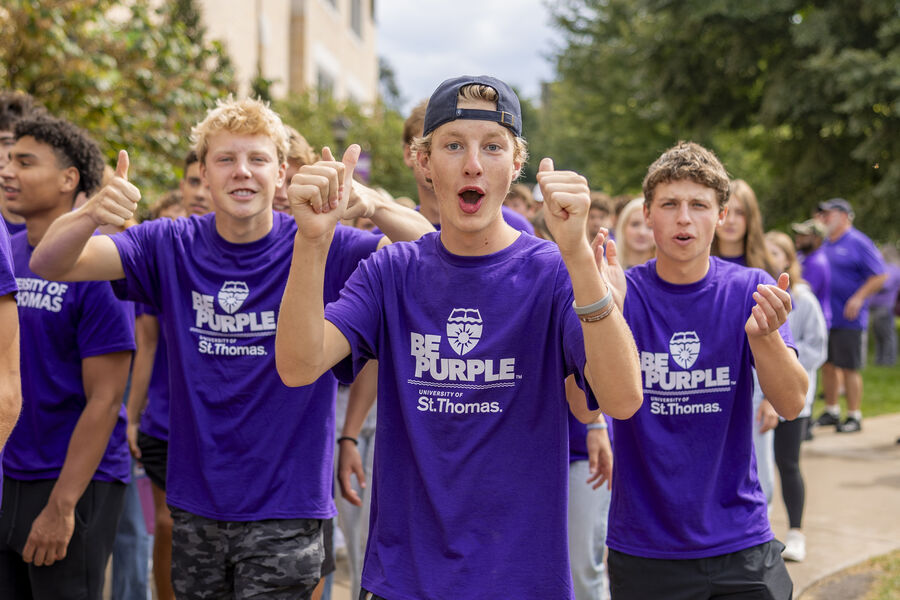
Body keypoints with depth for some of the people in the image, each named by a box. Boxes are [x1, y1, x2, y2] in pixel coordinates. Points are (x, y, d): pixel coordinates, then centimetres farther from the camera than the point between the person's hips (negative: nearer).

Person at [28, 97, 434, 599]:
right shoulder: (171, 247, 1)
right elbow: (50, 264, -7)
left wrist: (368, 206, -37)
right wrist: (94, 212, -29)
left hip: (285, 513, -3)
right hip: (195, 505, 3)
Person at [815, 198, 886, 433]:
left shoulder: (858, 243, -9)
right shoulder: (825, 244, 13)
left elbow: (880, 276, -11)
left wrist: (858, 298, -18)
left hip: (848, 319, -7)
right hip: (825, 316, 7)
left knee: (849, 368, -2)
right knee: (828, 365, 13)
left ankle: (854, 416, 7)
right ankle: (831, 411, 24)